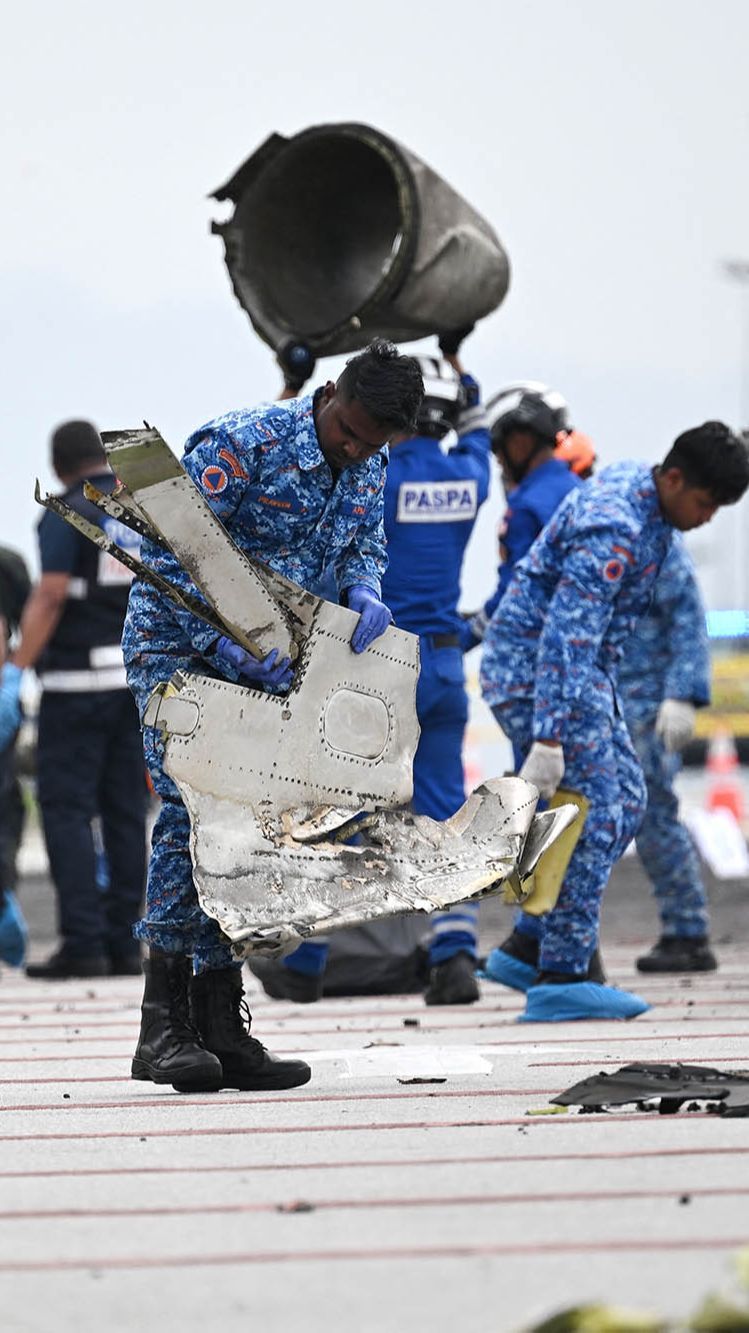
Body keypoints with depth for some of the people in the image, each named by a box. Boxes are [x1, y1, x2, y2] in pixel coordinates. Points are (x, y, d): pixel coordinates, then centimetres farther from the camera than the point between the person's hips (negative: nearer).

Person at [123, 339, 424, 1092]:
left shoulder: (369, 466, 1)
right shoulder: (242, 444, -22)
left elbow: (363, 543, 10)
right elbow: (169, 552, -23)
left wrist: (363, 591, -15)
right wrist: (228, 646, -30)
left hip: (258, 661, 7)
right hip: (176, 642, -7)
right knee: (190, 807, -19)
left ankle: (220, 1028, 5)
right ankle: (163, 1023, -20)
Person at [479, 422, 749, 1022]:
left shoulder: (635, 485, 5)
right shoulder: (614, 529, -27)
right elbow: (566, 636, -32)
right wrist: (549, 738, -36)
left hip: (582, 668, 10)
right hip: (533, 670, -10)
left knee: (625, 798, 11)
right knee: (596, 814, -12)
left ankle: (528, 948, 14)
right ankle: (560, 978, -9)